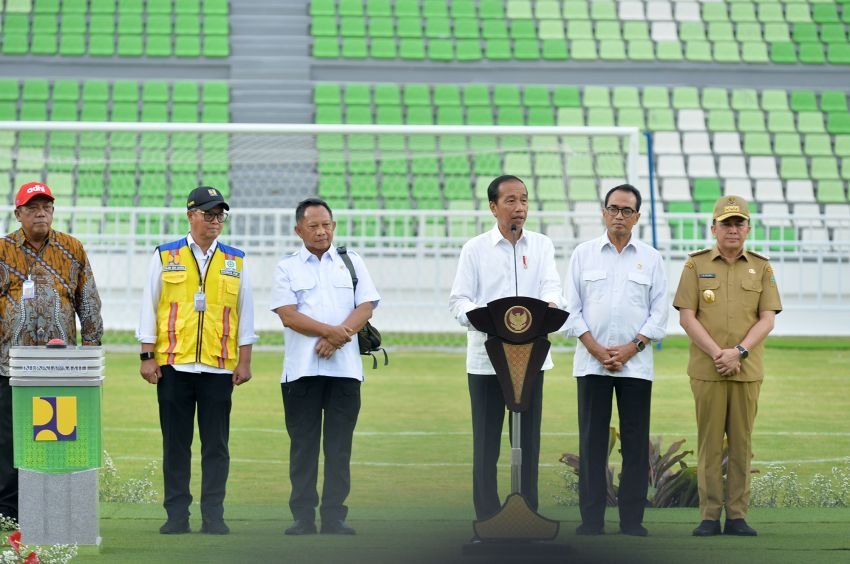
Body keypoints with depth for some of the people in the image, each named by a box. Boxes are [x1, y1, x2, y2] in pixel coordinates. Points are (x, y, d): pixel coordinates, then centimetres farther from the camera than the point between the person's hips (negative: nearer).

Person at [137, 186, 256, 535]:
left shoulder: (236, 261, 9)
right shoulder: (165, 257, 6)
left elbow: (245, 311, 10)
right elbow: (149, 307, 6)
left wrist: (244, 361, 4)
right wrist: (147, 356, 0)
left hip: (219, 367, 1)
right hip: (173, 364, -1)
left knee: (216, 444, 0)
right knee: (175, 443, 2)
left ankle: (213, 516, 4)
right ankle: (176, 516, 7)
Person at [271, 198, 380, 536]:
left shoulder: (352, 263, 13)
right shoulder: (287, 268, 7)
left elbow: (365, 308, 3)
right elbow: (288, 315, -5)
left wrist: (336, 338, -13)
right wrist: (332, 331, -16)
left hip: (344, 367, 1)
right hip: (301, 369, -1)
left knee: (339, 445, 0)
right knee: (303, 444, -1)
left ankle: (334, 517, 2)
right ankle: (303, 518, 2)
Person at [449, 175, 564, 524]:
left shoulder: (541, 245, 9)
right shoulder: (475, 249, 4)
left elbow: (551, 286, -5)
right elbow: (458, 301, -1)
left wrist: (549, 304, -29)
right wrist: (481, 315, -23)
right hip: (486, 358, -2)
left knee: (529, 439, 6)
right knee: (486, 439, 0)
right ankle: (487, 519, 4)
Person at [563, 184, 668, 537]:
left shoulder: (650, 259, 8)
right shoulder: (584, 254, 8)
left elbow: (660, 312, 5)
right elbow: (572, 309, 4)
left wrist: (631, 348, -7)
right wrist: (597, 349, -7)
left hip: (635, 362, 0)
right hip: (591, 362, 0)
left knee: (636, 442, -1)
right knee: (592, 441, -1)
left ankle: (632, 520, 3)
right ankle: (591, 518, 2)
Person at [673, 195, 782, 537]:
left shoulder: (761, 268, 8)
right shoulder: (696, 265, 5)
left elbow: (768, 318, 2)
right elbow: (687, 317, -2)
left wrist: (739, 351, -13)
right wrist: (717, 354, -12)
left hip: (747, 370, 1)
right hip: (706, 369, -1)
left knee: (741, 442, 2)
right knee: (709, 442, -1)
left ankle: (738, 515, 6)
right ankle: (709, 516, 2)